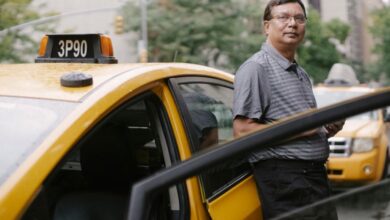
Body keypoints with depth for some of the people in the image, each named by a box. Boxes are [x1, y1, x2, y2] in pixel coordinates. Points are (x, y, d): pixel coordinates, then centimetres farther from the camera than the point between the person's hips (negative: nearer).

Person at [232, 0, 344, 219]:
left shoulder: (301, 73, 20)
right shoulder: (256, 67, -9)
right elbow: (243, 131, -18)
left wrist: (328, 129, 8)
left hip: (316, 175, 9)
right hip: (284, 179, -9)